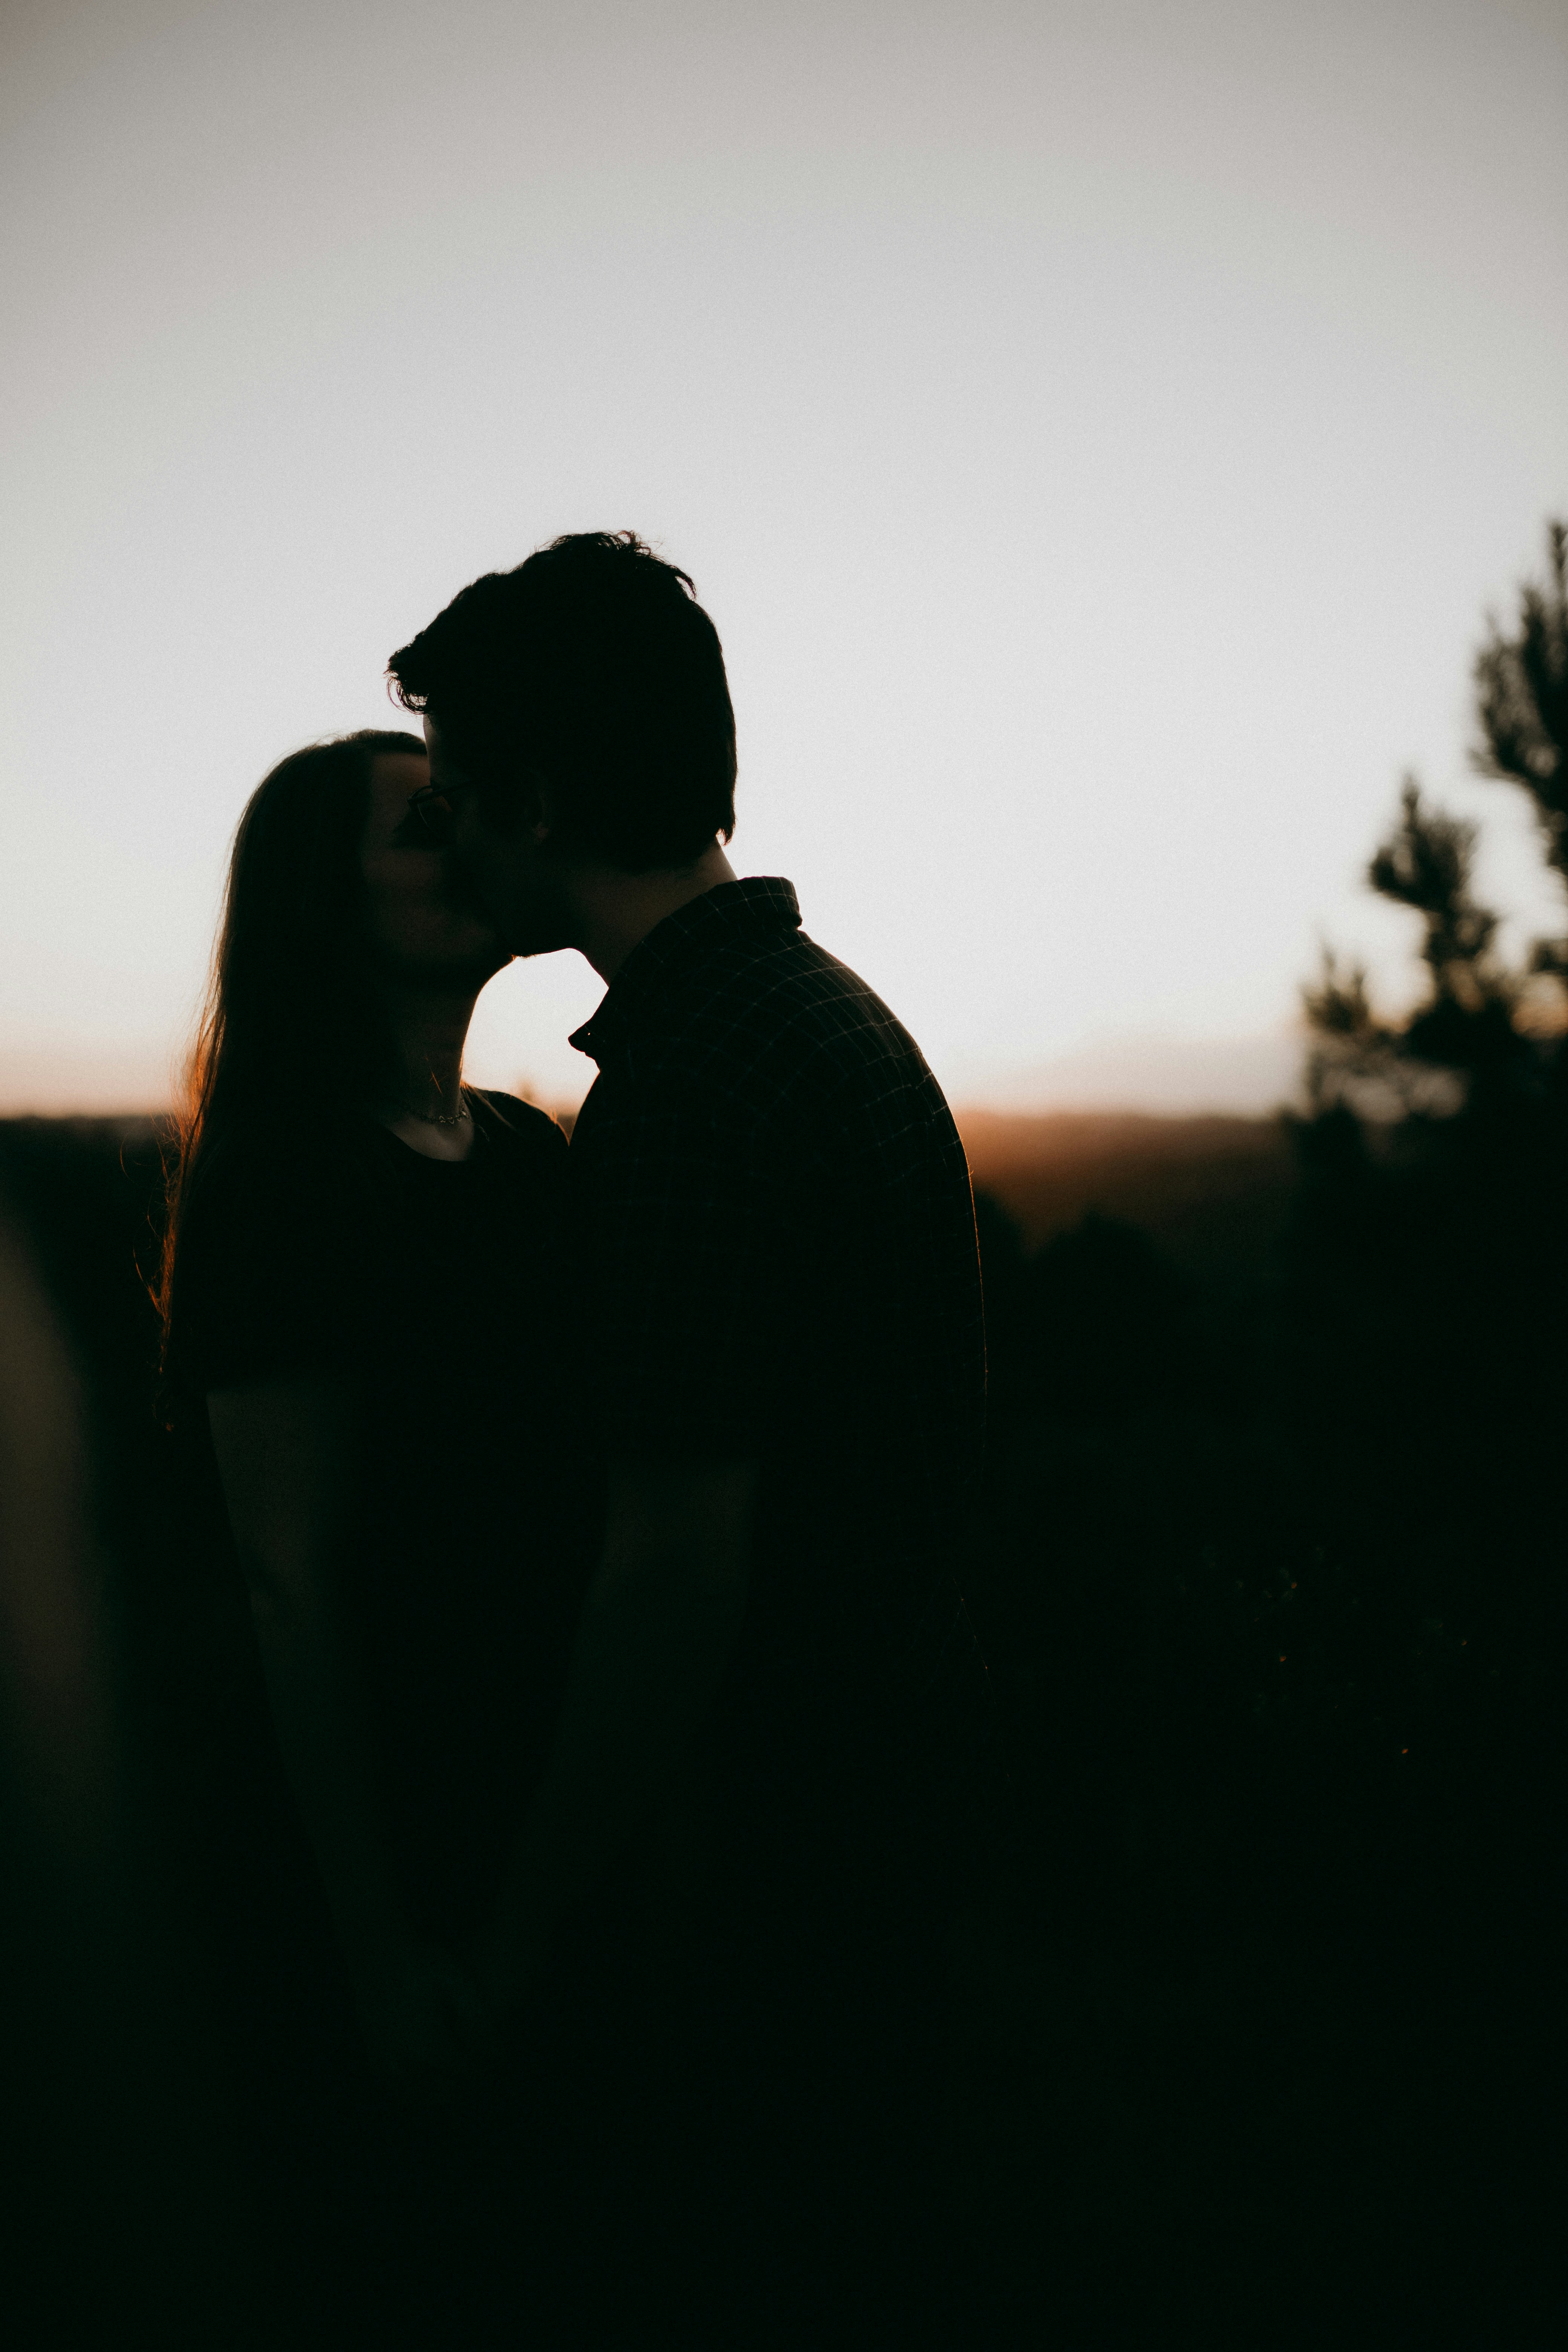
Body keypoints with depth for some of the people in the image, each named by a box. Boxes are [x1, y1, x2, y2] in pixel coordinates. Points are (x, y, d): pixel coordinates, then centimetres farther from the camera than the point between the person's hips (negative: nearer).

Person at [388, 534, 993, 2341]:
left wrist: (537, 1921, -14)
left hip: (754, 1840, -9)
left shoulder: (680, 1091, -25)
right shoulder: (844, 1009, 7)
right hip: (904, 1749, 9)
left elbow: (680, 1566, -26)